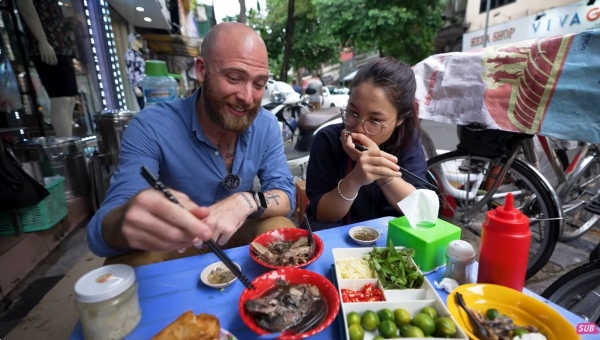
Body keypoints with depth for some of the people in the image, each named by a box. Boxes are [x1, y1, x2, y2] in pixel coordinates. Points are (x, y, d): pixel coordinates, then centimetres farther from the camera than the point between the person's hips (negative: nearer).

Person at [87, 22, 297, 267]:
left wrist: (247, 201, -36)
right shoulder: (151, 128, -22)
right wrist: (127, 218, -51)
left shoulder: (266, 126, -11)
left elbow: (285, 195, -12)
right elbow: (100, 235, -25)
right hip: (172, 246, -3)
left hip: (236, 236, 4)